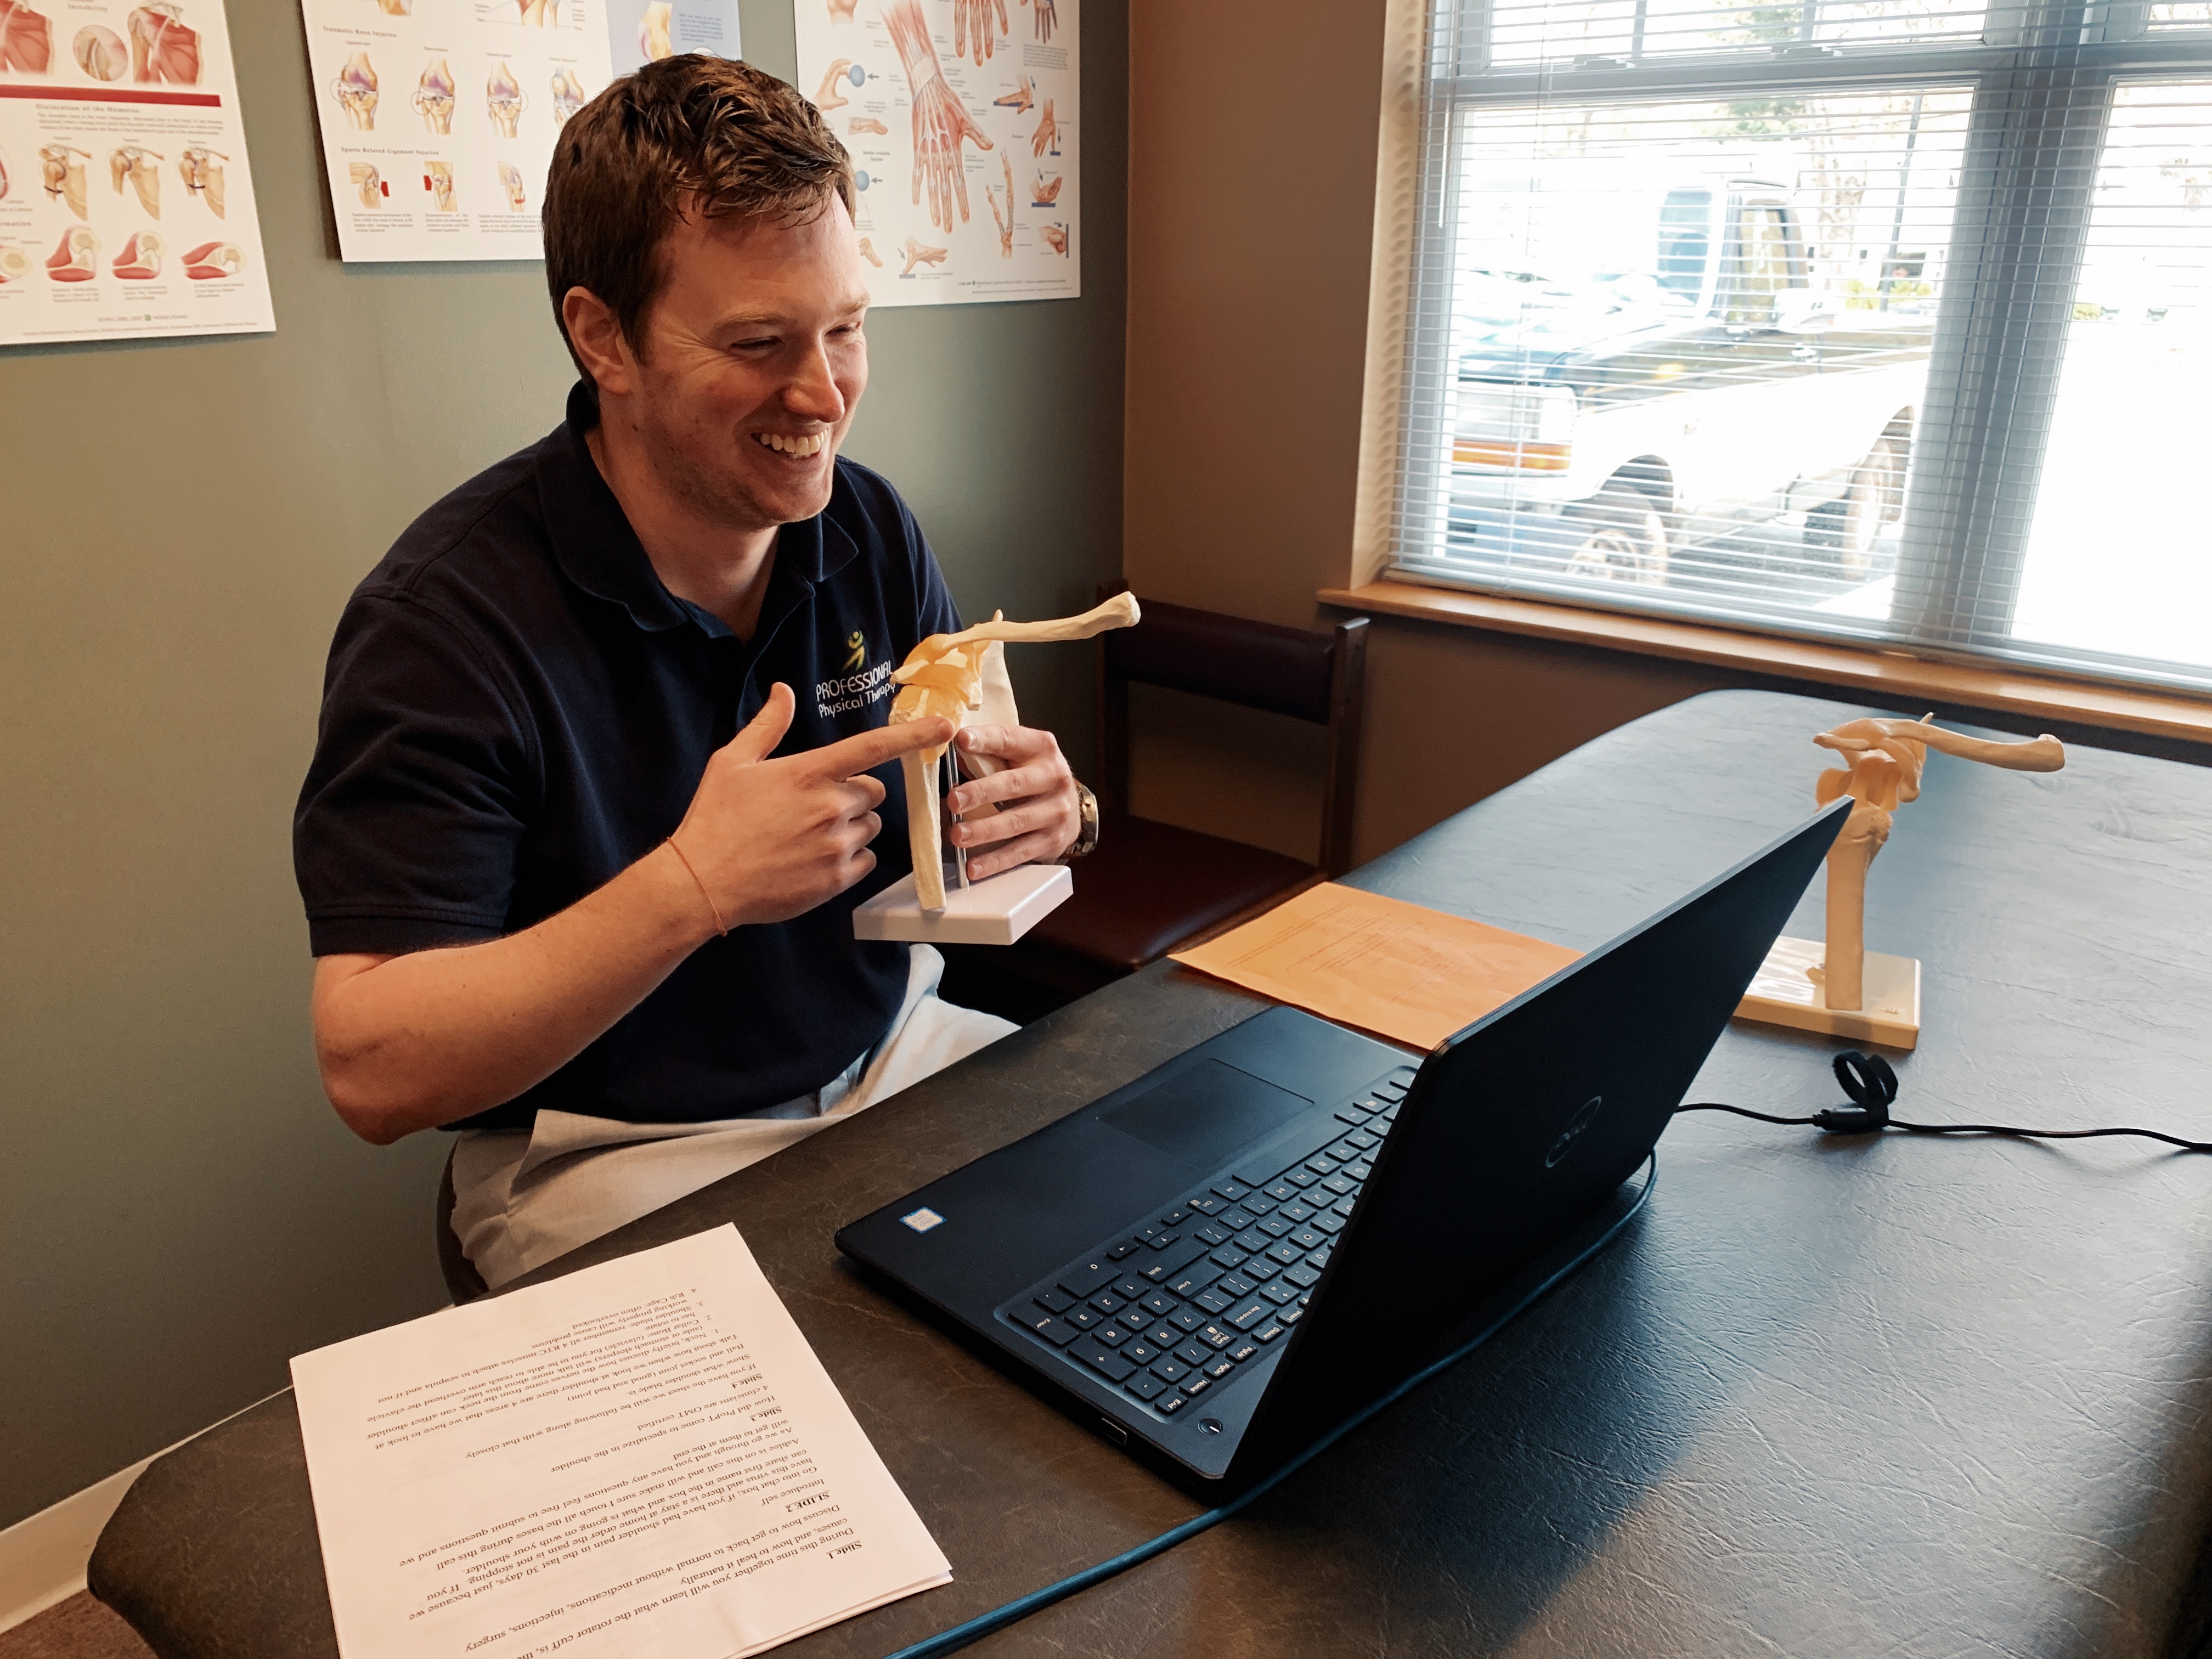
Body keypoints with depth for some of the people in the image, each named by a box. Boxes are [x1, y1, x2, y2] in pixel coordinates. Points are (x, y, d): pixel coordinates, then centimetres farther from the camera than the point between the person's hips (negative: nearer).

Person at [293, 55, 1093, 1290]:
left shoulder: (871, 529, -1)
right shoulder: (445, 617, -18)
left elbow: (980, 787, 8)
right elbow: (371, 1072, -20)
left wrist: (1050, 812, -17)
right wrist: (692, 887, -32)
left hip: (892, 1059, 6)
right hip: (611, 1156, -5)